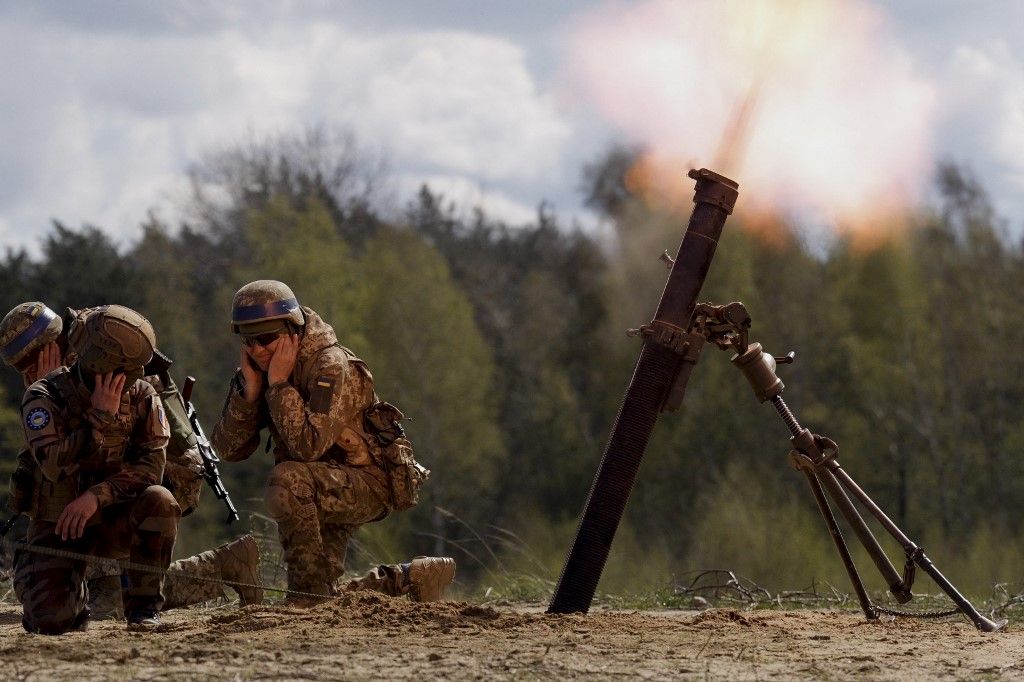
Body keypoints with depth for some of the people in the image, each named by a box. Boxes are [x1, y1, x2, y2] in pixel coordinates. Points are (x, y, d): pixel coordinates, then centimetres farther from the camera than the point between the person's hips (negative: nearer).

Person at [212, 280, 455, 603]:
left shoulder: (330, 365, -23)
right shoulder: (256, 369, -1)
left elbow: (309, 446, -36)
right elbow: (229, 448, -6)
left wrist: (279, 383, -30)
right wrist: (250, 389, -20)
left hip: (366, 483, -8)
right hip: (321, 493, 8)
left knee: (285, 481, -35)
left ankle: (310, 583, -24)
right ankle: (411, 579, 29)